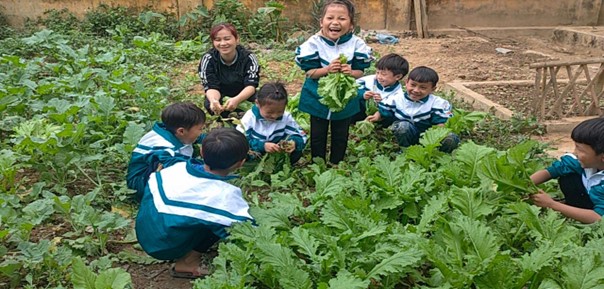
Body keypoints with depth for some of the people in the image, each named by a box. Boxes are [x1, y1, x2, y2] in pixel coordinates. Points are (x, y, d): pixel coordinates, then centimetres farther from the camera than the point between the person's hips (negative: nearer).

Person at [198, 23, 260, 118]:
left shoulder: (248, 57, -18)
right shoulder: (208, 59, -17)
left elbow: (251, 85, -25)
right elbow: (211, 86, -22)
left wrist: (236, 100, -48)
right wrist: (213, 100, -48)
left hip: (243, 96, 0)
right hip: (221, 99, 0)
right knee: (210, 104, -32)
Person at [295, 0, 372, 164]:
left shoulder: (356, 44, -12)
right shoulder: (314, 43, -15)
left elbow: (360, 72, -6)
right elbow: (309, 72, -13)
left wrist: (351, 72, -28)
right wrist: (327, 69, -30)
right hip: (318, 99, -1)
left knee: (340, 137, 16)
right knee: (317, 136, 13)